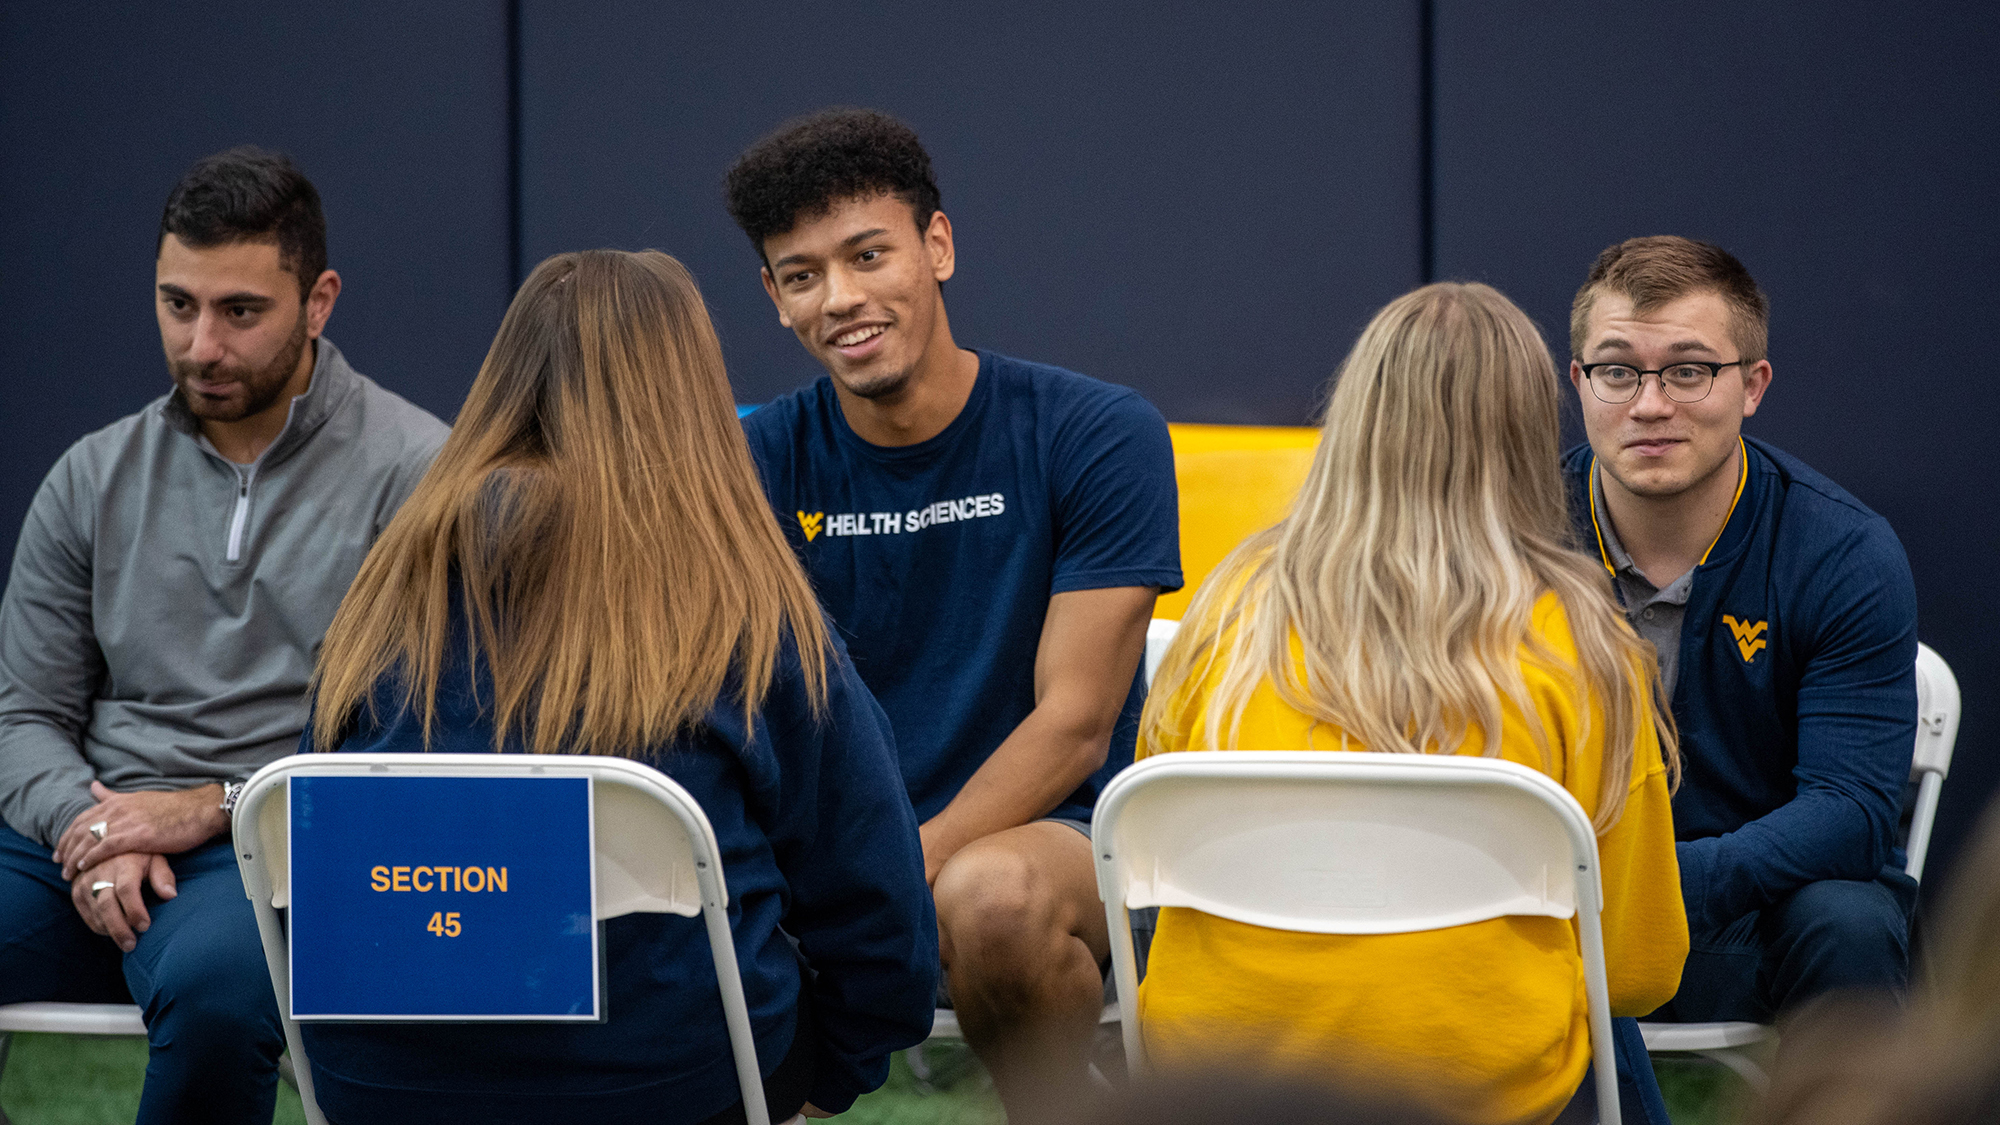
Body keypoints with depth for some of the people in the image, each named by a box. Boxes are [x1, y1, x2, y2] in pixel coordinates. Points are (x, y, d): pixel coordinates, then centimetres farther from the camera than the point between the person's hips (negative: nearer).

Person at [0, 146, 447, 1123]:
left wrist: (214, 808, -12)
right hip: (87, 832, 4)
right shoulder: (94, 476, 16)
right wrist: (94, 831, -7)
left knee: (213, 980, -39)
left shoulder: (415, 472, 0)